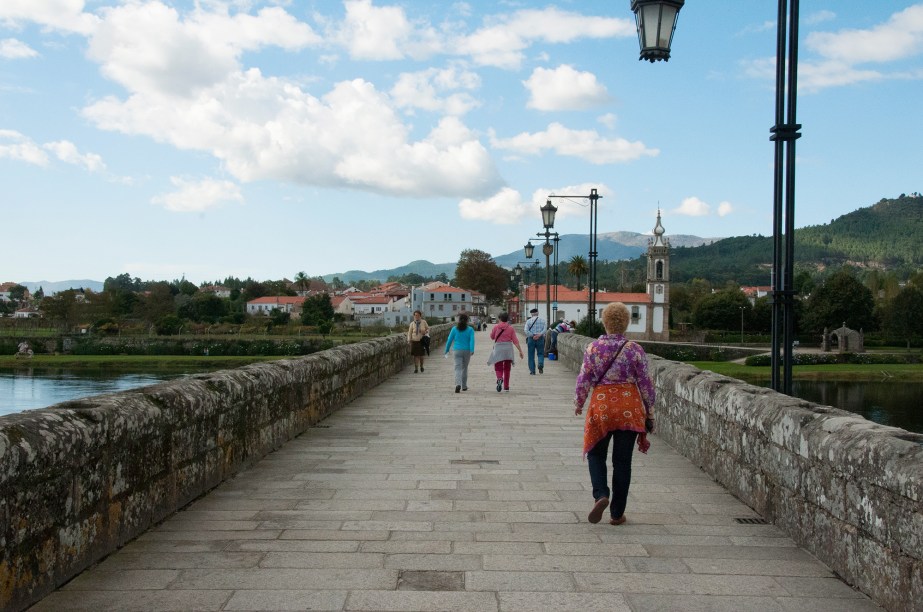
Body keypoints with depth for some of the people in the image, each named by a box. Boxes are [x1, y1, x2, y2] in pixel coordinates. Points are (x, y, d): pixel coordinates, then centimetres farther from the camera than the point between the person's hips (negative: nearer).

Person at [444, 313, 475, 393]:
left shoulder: (455, 329, 1)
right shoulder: (470, 329, -1)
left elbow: (449, 340, 2)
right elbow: (472, 340, -14)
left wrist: (447, 350, 11)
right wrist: (472, 350, -22)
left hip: (457, 350, -1)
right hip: (467, 350, 1)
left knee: (458, 368, -4)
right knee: (464, 368, 16)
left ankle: (458, 384, -28)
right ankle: (464, 386, 25)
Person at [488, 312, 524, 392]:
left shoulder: (496, 327, -2)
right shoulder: (511, 328, -1)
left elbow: (492, 337, 12)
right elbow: (515, 341, -5)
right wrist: (520, 351, -3)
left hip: (498, 349, -1)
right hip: (508, 349, 1)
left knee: (498, 368, 1)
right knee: (507, 369, 14)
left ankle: (499, 379, -31)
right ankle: (506, 386, 17)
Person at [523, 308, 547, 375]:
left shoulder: (528, 321, 2)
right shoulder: (542, 320, 7)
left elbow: (526, 330, -10)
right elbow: (545, 329, -5)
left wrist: (532, 336, -10)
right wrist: (539, 334, -13)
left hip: (531, 339, -1)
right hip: (540, 338, 1)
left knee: (531, 355, 6)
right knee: (540, 354, 10)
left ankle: (532, 370, 5)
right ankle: (540, 364, -18)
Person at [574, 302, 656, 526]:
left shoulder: (593, 348, -4)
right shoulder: (635, 350, -4)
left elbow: (583, 380, -1)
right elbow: (645, 383, -1)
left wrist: (578, 404, 15)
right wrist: (649, 413, 9)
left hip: (601, 405, 0)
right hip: (630, 407, 0)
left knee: (596, 453, 17)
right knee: (622, 460, 8)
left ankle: (601, 495, -7)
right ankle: (617, 513, 12)